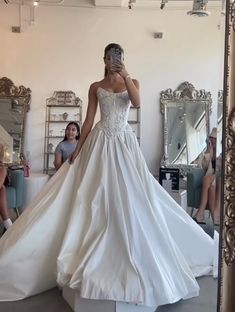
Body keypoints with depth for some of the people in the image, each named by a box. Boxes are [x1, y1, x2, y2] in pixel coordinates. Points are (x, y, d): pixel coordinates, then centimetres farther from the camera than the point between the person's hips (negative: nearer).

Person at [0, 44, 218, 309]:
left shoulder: (132, 82, 8)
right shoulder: (95, 87, 9)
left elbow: (137, 102, -13)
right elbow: (89, 120, 7)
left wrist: (125, 75, -17)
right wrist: (78, 149, 1)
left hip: (124, 143, -1)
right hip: (100, 143, 1)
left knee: (127, 196, -4)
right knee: (96, 197, -1)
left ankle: (130, 254, 8)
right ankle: (94, 255, 10)